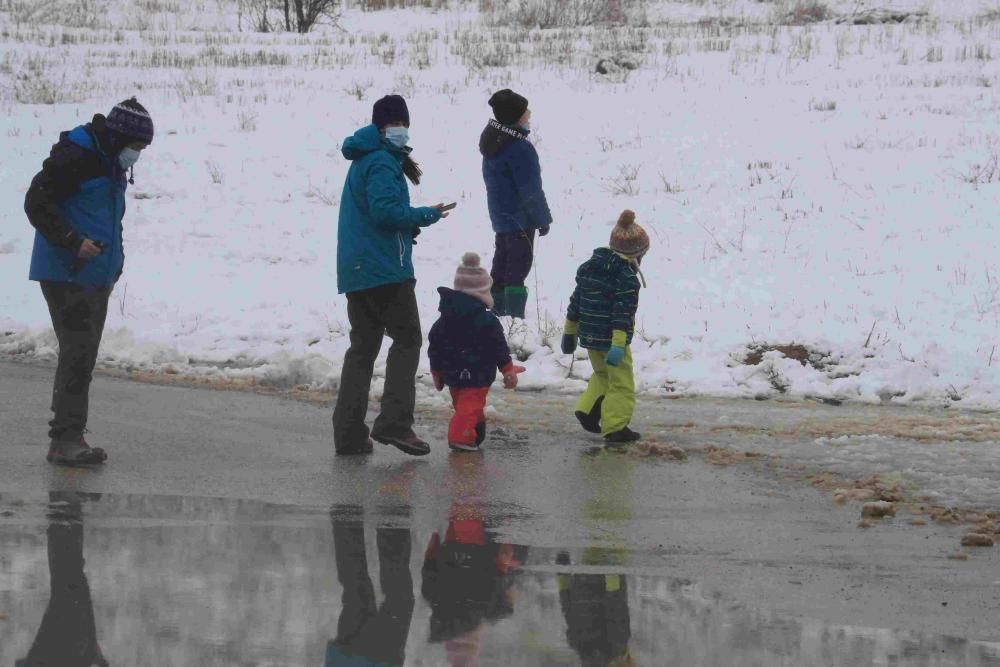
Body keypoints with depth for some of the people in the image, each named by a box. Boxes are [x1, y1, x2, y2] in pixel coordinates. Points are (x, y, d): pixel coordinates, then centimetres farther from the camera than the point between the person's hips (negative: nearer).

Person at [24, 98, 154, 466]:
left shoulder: (114, 165, 16)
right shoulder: (74, 157, -15)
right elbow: (36, 202, -19)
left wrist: (115, 262, 17)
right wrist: (73, 242, -23)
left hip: (97, 279, 10)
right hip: (66, 275, -10)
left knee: (84, 355, 11)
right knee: (78, 352, -14)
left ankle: (66, 435, 17)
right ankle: (66, 438, -14)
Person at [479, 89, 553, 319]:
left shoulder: (492, 139, 6)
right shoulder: (519, 148, -24)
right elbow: (531, 189, -20)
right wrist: (542, 218, -10)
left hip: (499, 213, 9)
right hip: (519, 218, -9)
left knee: (502, 261, 17)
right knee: (519, 264, -5)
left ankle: (496, 309, 22)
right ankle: (515, 315, -6)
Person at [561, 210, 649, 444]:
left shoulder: (587, 268, 9)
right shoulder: (626, 278, -16)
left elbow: (575, 303, 15)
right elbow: (623, 313, -22)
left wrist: (570, 332, 23)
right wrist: (618, 345, -26)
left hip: (589, 337, 7)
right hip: (612, 339, -7)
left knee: (602, 375, 27)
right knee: (621, 384, 2)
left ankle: (588, 409, 13)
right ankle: (615, 427, 0)